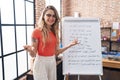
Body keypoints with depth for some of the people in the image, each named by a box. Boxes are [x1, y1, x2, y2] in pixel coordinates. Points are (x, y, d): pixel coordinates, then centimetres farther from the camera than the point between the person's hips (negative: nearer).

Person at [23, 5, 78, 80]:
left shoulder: (54, 32, 6)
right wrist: (30, 50, -34)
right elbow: (33, 54, -12)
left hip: (52, 62, 6)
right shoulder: (37, 31, -12)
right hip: (41, 63, -6)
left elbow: (56, 52, 8)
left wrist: (70, 45, 6)